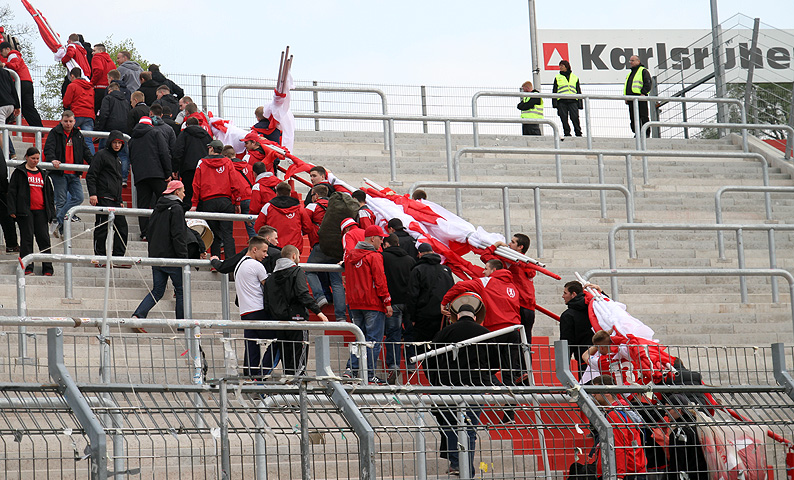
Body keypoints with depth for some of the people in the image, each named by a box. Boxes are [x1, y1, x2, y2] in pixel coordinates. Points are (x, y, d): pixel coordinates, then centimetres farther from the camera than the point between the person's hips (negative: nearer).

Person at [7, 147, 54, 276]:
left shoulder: (43, 174, 18)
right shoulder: (19, 172, 5)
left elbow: (50, 194, 21)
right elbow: (12, 191, 2)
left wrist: (51, 212, 14)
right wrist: (12, 210, -8)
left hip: (41, 211, 4)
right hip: (25, 211, -4)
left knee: (44, 239, -1)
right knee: (27, 238, -5)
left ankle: (47, 269, 1)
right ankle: (27, 267, -3)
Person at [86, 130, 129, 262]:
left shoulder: (118, 160, 23)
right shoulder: (102, 155, -3)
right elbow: (91, 176, -9)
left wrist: (120, 200, 25)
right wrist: (93, 194, -18)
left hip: (115, 201, 8)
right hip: (103, 199, -8)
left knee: (122, 227, 2)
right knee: (102, 228, -6)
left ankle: (118, 257, 5)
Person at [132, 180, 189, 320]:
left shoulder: (157, 209, 15)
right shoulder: (176, 209, -10)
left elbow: (151, 233, 20)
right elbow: (178, 236, -17)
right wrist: (183, 257, -15)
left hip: (156, 256, 7)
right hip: (171, 258, -7)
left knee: (157, 291, 9)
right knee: (181, 290, 4)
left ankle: (138, 315, -6)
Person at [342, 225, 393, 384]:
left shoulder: (351, 256, 13)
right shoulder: (374, 257, -11)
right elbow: (380, 281, -14)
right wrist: (387, 302, -10)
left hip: (355, 304, 7)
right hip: (373, 304, -7)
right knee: (373, 340, -3)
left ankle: (351, 368, 3)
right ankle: (369, 374, -6)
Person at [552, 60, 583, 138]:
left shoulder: (574, 77, 19)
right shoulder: (558, 77, 17)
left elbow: (578, 91, 19)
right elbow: (554, 91, 13)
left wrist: (579, 104, 9)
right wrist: (554, 103, 1)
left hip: (572, 101, -1)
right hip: (562, 101, 1)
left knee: (575, 117, -12)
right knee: (564, 118, -5)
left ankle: (578, 133, -8)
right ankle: (567, 133, 0)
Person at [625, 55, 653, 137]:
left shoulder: (643, 71, 1)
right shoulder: (630, 73, 26)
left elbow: (648, 83, -9)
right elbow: (627, 86, 28)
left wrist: (643, 93, -18)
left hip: (640, 97, -8)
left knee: (643, 116, -8)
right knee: (633, 117, 4)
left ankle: (646, 133, -8)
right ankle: (637, 133, 7)